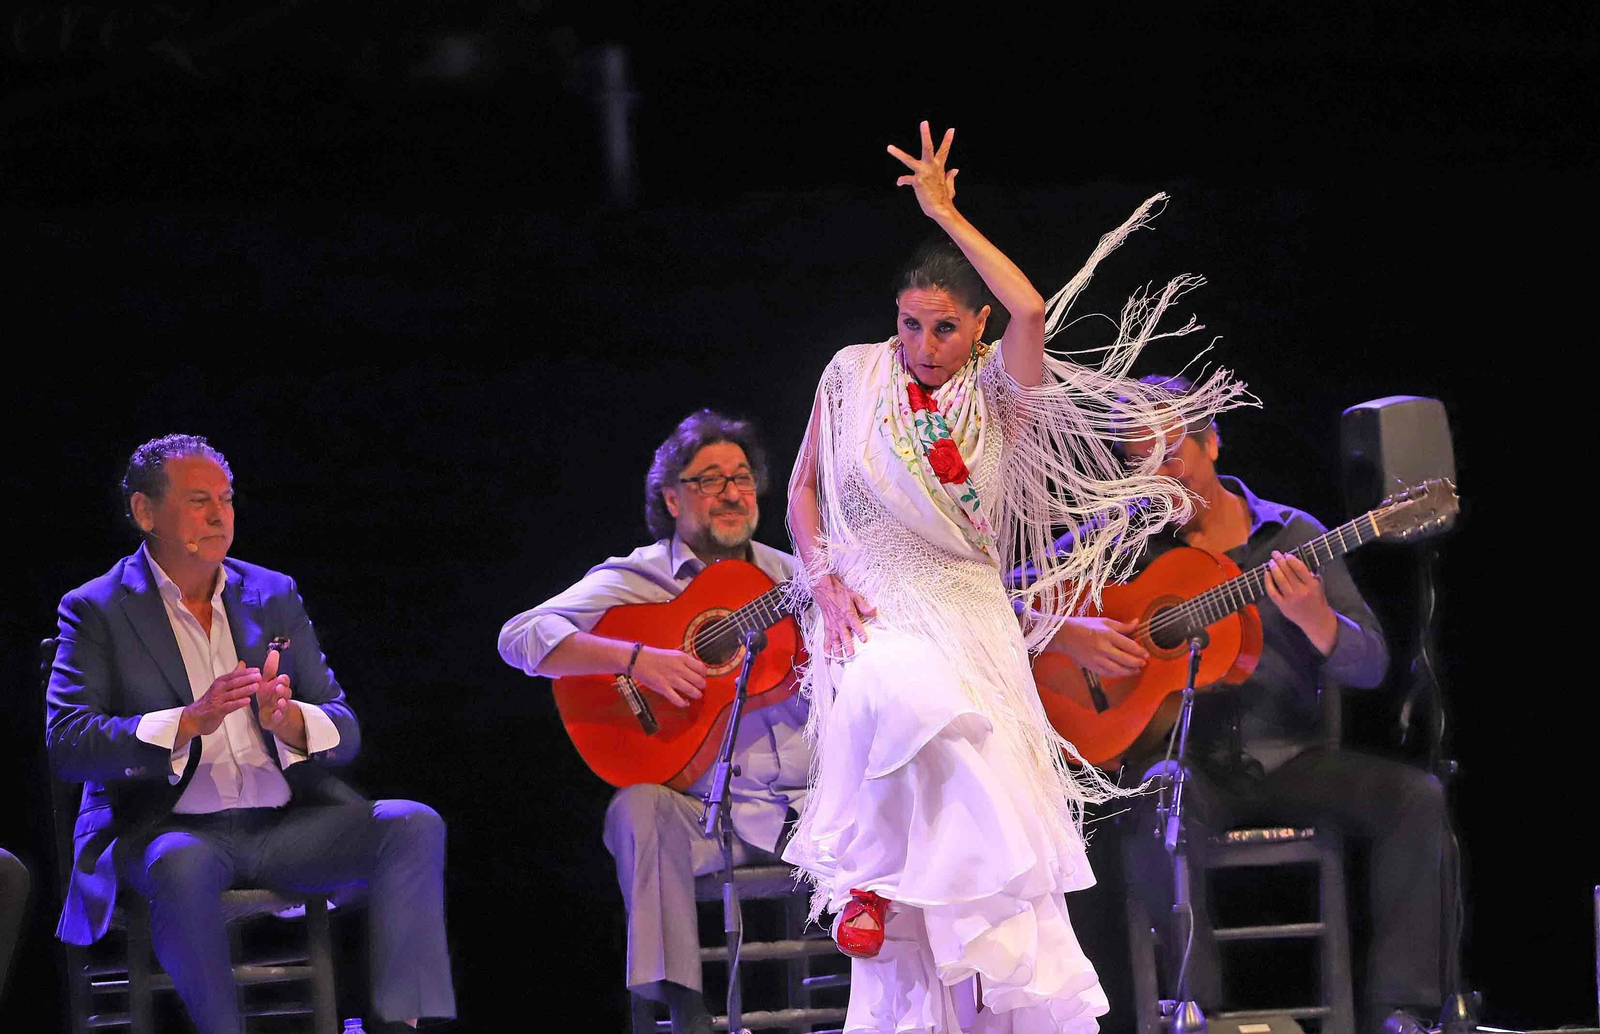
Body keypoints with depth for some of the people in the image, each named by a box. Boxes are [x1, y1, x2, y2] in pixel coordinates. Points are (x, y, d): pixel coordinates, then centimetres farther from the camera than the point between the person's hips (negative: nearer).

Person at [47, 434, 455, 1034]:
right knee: (181, 865, -39)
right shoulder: (97, 611, 4)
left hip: (286, 825, 5)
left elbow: (344, 735, 12)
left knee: (412, 825, -20)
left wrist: (289, 720, -14)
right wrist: (188, 721, -24)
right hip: (167, 830, -4)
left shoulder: (274, 597, 16)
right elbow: (67, 743, -10)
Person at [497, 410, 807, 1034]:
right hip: (704, 811, -3)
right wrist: (634, 658, -22)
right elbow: (520, 638, -10)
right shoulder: (634, 579, 4)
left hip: (810, 799, 3)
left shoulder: (790, 577, 16)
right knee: (639, 809, -34)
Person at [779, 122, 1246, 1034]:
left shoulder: (1000, 387, 2)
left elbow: (1031, 311, -20)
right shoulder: (855, 375, 7)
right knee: (902, 695, -37)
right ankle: (869, 876, -17)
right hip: (874, 606, -1)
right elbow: (804, 488, 15)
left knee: (993, 810, -11)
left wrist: (946, 213, -12)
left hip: (969, 608, 1)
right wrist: (826, 582, -1)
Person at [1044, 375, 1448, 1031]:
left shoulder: (1293, 536, 8)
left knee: (1416, 797, -21)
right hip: (1183, 754, -2)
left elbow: (1368, 668, 2)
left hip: (1287, 756, 2)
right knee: (1163, 802, -38)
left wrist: (1314, 618, -20)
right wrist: (1069, 635, -15)